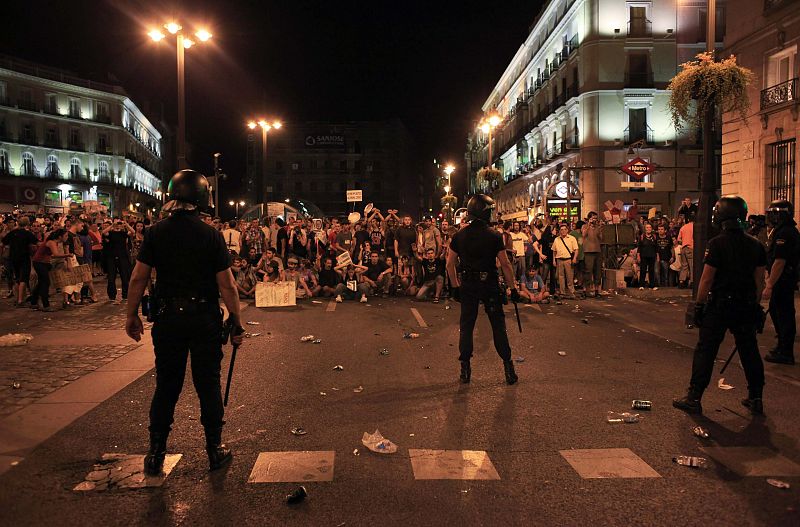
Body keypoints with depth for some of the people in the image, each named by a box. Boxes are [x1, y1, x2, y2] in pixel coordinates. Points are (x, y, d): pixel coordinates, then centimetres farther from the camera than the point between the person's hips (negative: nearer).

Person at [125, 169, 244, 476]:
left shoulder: (156, 232, -2)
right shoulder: (211, 235, -8)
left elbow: (138, 279, -1)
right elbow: (227, 284, -9)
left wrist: (132, 316, 9)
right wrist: (236, 322, -2)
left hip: (168, 318, 2)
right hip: (206, 320, -2)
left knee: (166, 385, 12)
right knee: (208, 384, 8)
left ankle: (156, 453, 20)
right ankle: (215, 450, 18)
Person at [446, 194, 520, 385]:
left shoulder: (459, 235, 0)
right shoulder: (494, 235, -9)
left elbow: (450, 264, 3)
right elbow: (505, 264, -9)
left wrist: (456, 287, 13)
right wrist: (513, 287, -1)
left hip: (467, 286, 2)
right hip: (490, 285, -2)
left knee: (466, 326, 8)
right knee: (498, 326, 7)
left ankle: (465, 369, 11)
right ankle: (508, 368, 11)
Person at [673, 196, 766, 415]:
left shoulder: (717, 243, -13)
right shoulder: (755, 244, 4)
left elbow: (707, 279, -14)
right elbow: (759, 280, 9)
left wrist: (699, 304, -7)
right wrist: (754, 304, 17)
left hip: (719, 305, -5)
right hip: (747, 307, 5)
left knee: (705, 351, 0)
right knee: (749, 351, 15)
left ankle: (694, 398, 3)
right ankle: (756, 398, 23)